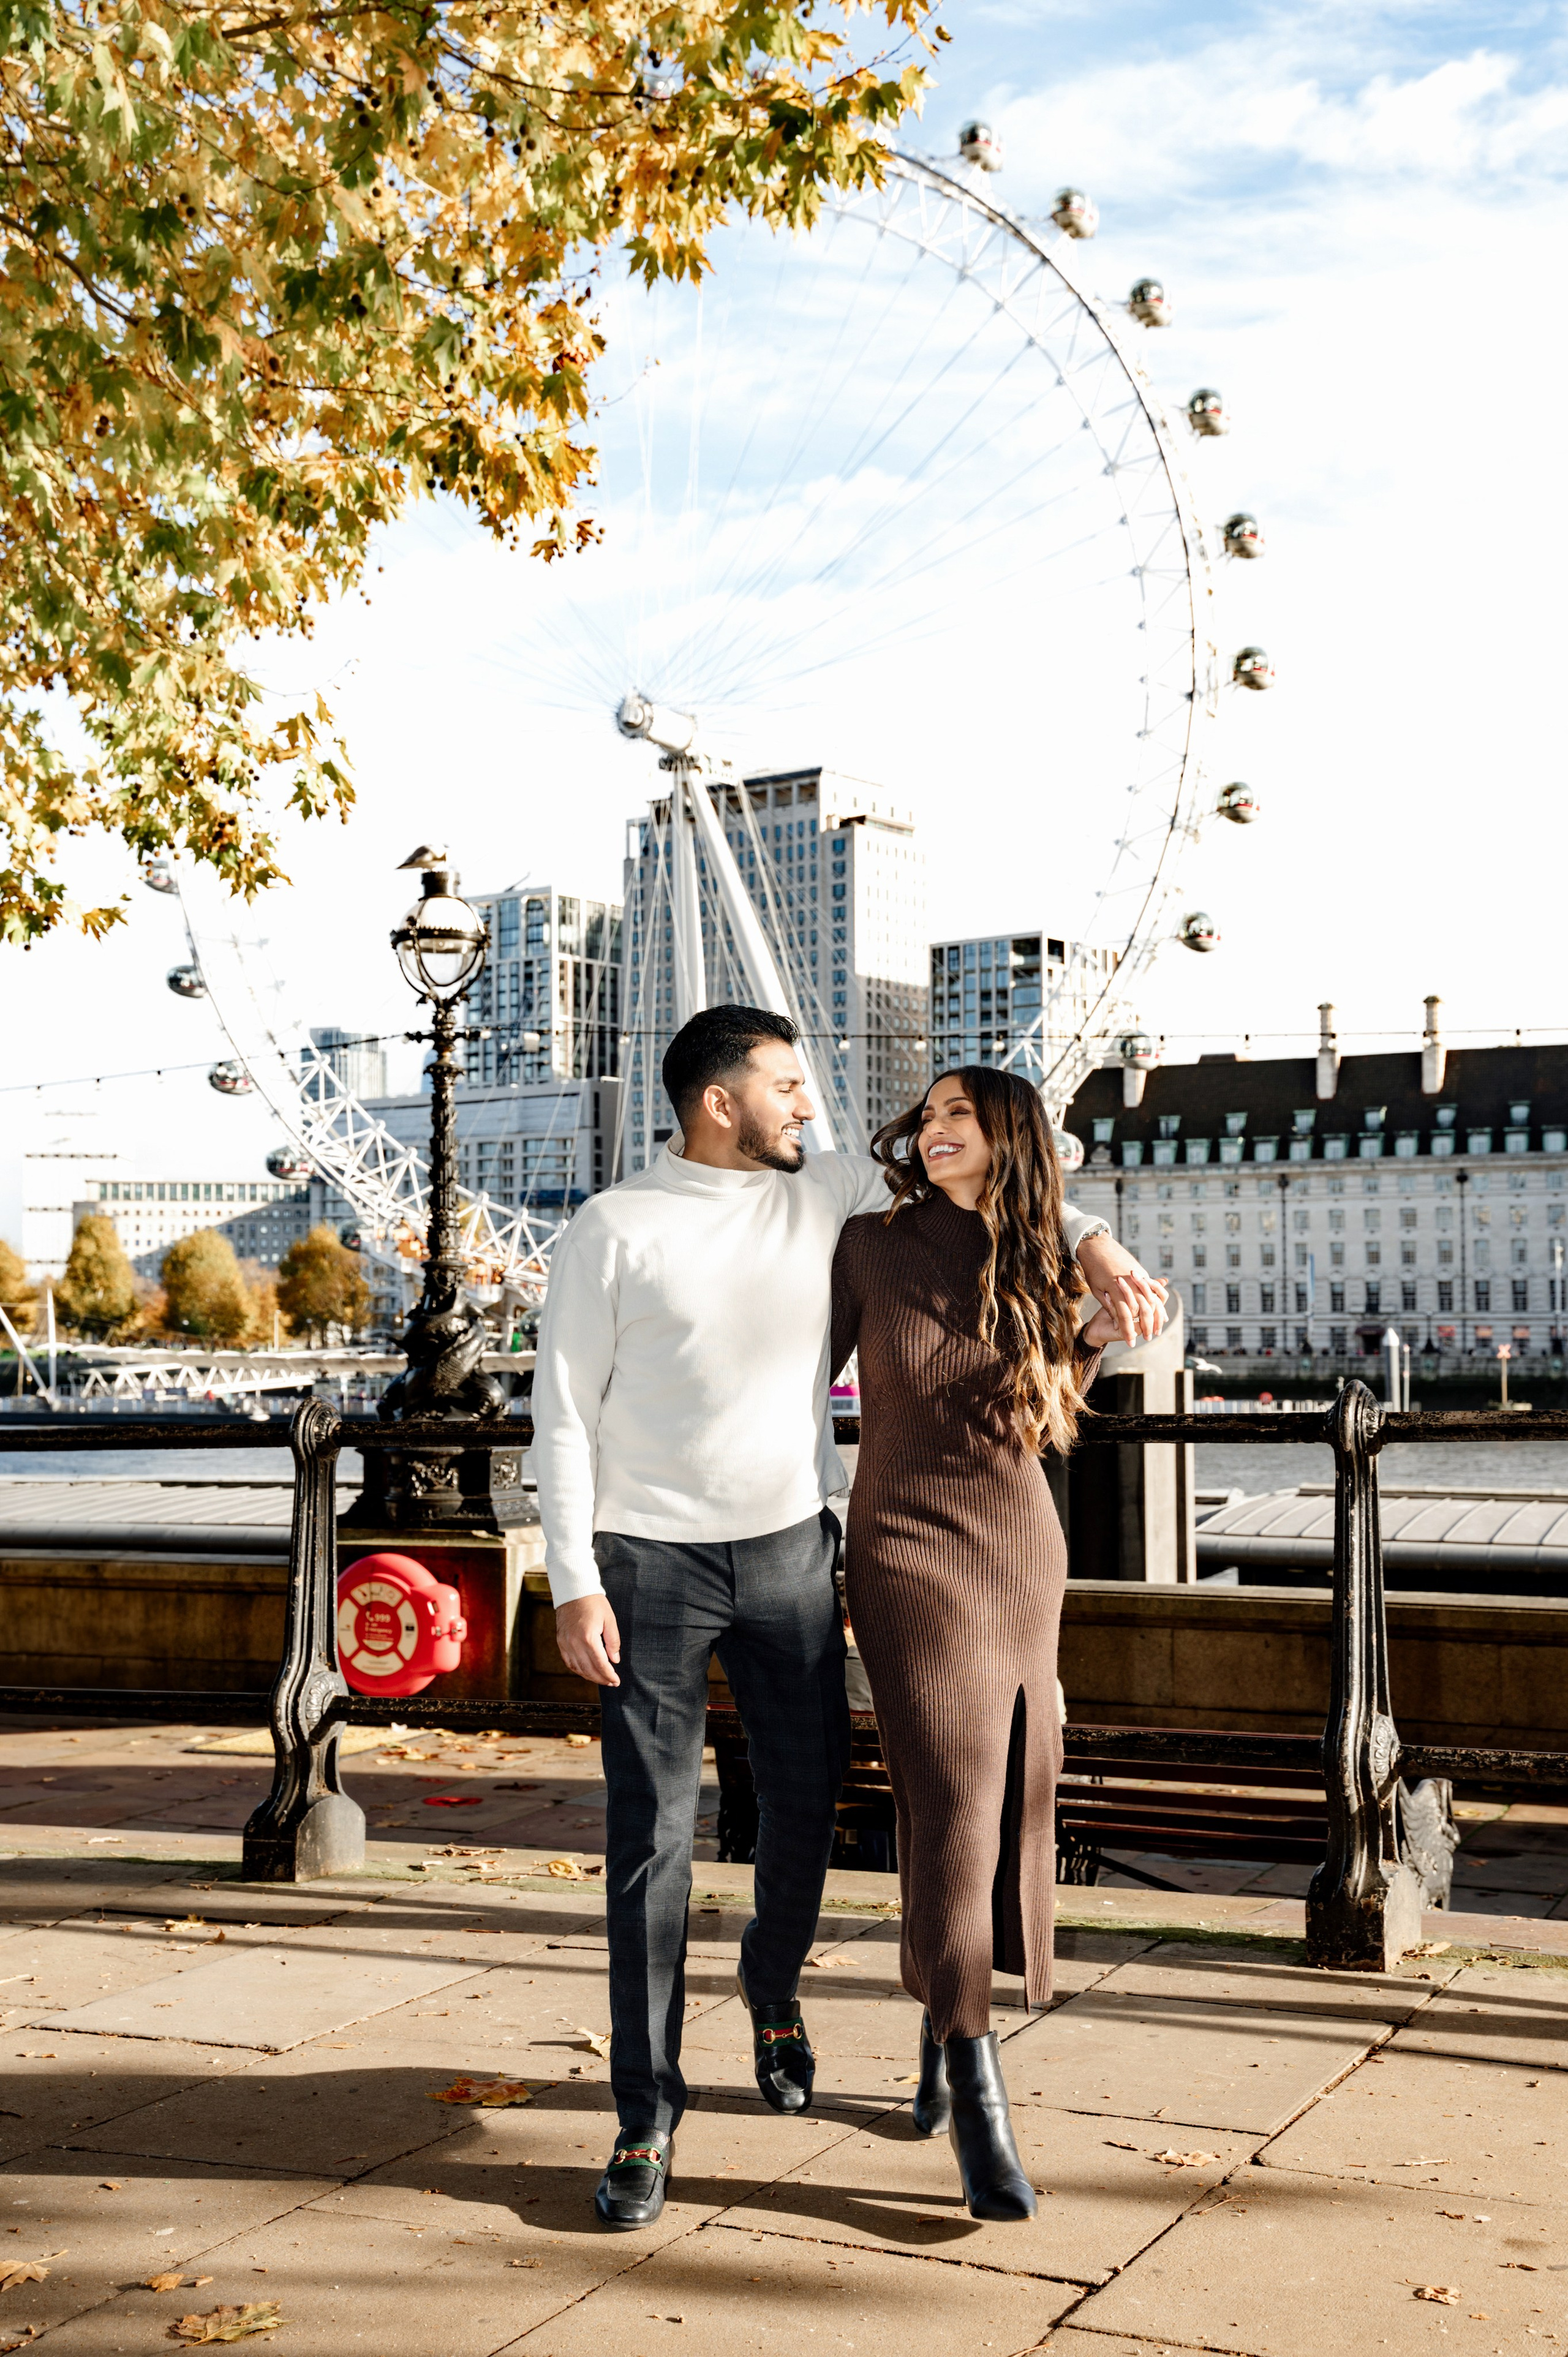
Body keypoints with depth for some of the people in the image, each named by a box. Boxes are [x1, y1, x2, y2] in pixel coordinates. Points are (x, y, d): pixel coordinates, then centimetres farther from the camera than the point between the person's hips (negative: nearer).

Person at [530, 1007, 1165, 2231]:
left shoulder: (827, 1194, 5)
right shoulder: (613, 1231, -6)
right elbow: (565, 1410, -5)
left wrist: (1092, 1245, 3)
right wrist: (574, 1585, -10)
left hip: (791, 1550, 4)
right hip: (652, 1565, -4)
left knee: (807, 1800, 13)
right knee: (652, 1839, -2)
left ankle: (774, 1991, 44)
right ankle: (647, 2117, 9)